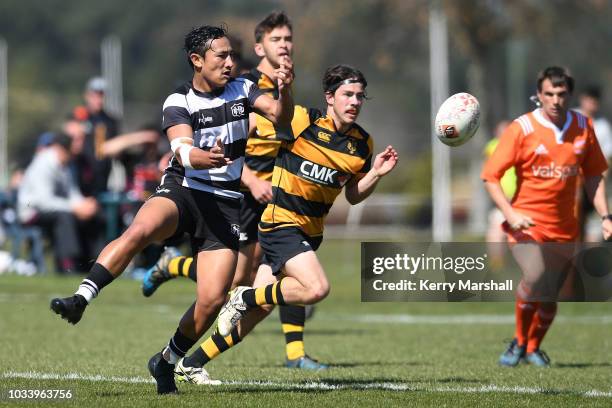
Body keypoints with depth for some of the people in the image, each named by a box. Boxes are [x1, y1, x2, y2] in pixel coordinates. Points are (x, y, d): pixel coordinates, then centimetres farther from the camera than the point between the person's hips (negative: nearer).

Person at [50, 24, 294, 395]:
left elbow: (281, 117, -7)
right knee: (140, 231, -37)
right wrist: (203, 158, -45)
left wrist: (285, 92, -29)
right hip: (182, 191, -3)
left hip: (225, 204, 3)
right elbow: (183, 151, -22)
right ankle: (81, 298, -39)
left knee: (213, 299, -9)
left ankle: (166, 362, 12)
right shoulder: (179, 102, -5)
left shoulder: (242, 90, 6)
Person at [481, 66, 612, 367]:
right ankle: (519, 342, -4)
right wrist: (510, 213, -20)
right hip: (527, 224, -4)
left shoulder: (583, 127, 5)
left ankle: (533, 347, 31)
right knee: (535, 277, -25)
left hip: (564, 229, 4)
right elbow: (490, 176, -8)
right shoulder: (522, 128, -8)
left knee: (549, 297, 5)